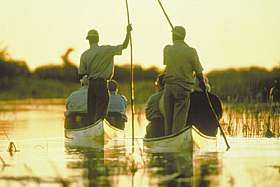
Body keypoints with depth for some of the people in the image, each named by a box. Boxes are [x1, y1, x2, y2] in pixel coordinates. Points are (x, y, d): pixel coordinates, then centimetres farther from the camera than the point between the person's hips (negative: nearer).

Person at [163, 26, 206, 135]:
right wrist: (202, 84, 15)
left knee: (168, 119, 11)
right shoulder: (191, 51, -7)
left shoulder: (167, 50, 1)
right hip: (183, 88, -3)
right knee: (179, 119, -1)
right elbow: (198, 72, -3)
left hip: (168, 87, 3)